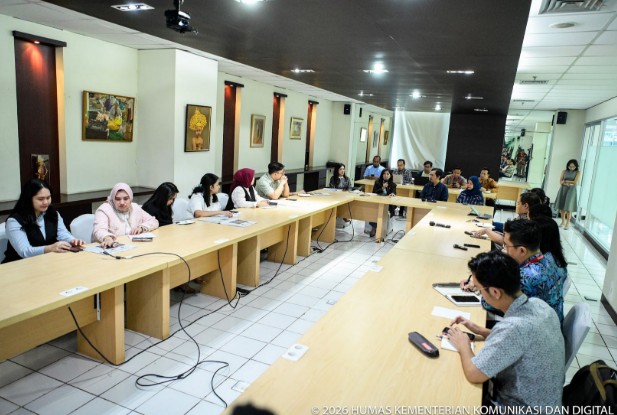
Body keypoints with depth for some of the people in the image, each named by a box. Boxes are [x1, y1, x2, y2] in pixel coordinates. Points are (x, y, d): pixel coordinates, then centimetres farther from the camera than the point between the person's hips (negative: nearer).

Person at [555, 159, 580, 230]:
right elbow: (560, 182, 1)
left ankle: (568, 223, 3)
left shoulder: (578, 173, -1)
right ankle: (563, 221, 18)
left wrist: (566, 181, -4)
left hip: (571, 191, -3)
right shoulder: (564, 171, 7)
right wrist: (566, 183, -16)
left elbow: (575, 182, -10)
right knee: (561, 207, 5)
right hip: (563, 190, 3)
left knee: (568, 207, -6)